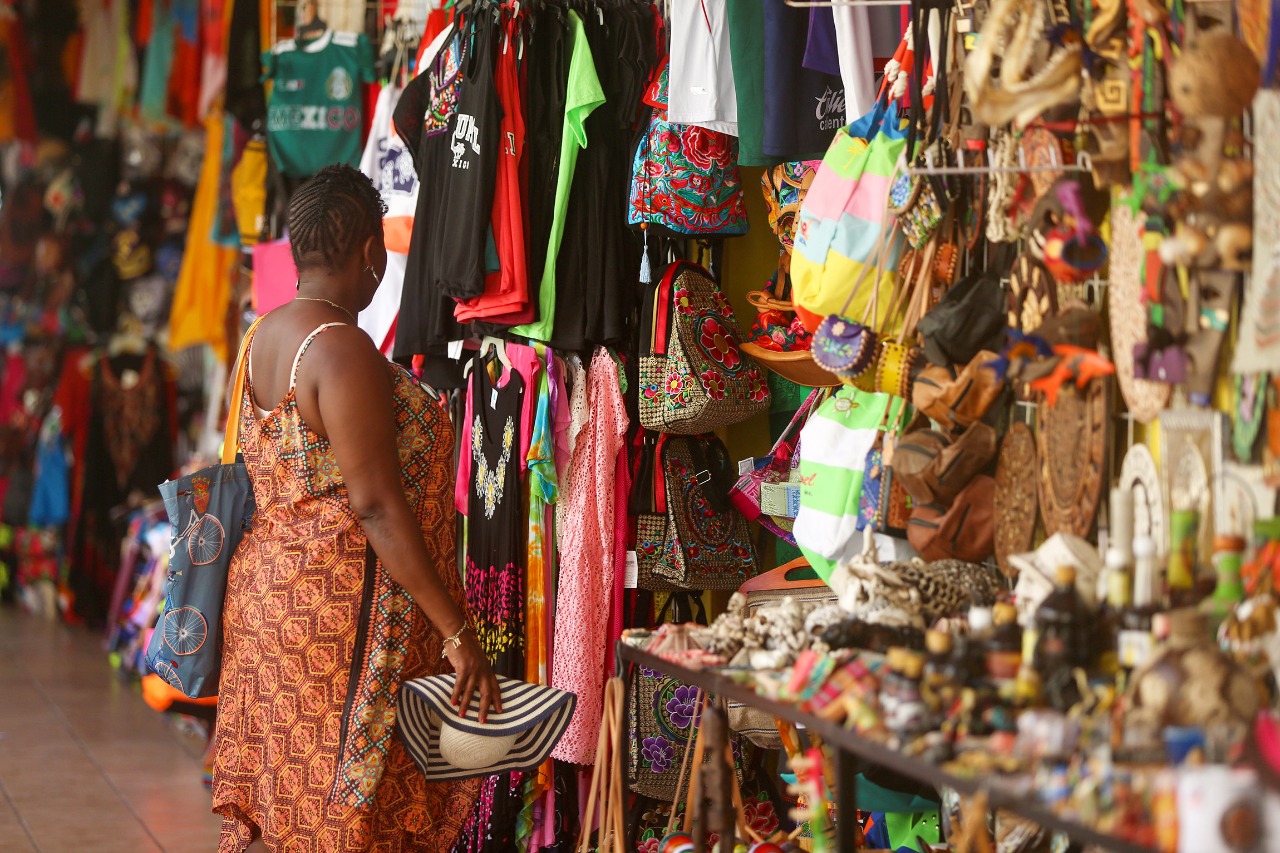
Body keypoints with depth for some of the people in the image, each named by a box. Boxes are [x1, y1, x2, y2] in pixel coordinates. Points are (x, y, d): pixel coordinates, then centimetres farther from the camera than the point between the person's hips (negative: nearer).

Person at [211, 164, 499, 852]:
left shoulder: (264, 337, 10)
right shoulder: (344, 350, -18)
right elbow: (376, 506, -22)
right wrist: (457, 632, -19)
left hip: (268, 584, 9)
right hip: (340, 608, -9)